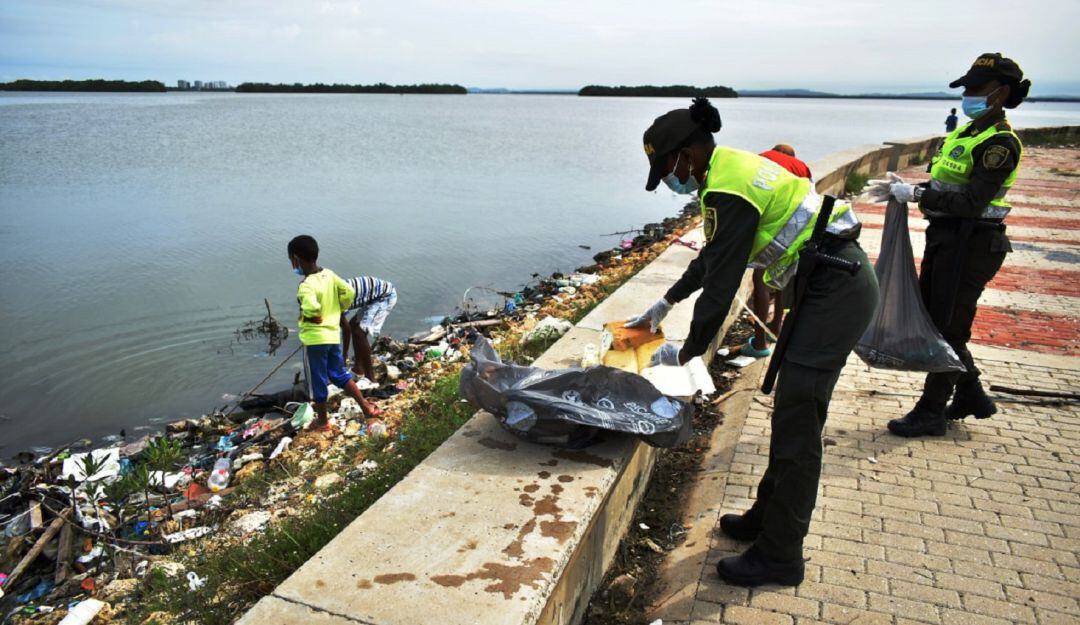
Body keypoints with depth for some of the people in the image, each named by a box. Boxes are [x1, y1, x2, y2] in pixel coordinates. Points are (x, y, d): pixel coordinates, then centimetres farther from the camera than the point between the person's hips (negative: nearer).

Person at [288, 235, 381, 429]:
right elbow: (349, 293, 1)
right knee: (340, 375, 21)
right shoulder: (329, 274, 0)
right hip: (333, 334, 7)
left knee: (317, 382, 10)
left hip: (314, 338, -7)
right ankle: (366, 407, 19)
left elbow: (311, 309, -37)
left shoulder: (306, 286, -22)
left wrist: (305, 316, -16)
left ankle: (322, 421, 24)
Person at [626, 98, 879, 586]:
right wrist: (666, 302, 31)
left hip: (835, 294, -10)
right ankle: (769, 517, 31)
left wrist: (686, 352, -6)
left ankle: (780, 555, 8)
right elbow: (712, 257, 24)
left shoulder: (728, 190, -20)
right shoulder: (733, 166, 13)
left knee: (796, 425, -5)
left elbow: (721, 284, -19)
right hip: (836, 285, 10)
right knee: (793, 413, 16)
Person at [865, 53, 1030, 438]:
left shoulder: (1000, 142, -15)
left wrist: (915, 194, -24)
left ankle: (931, 412, 13)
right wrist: (903, 188, 1)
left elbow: (972, 202, -24)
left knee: (948, 327, 0)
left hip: (971, 244, -9)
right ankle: (971, 396, 33)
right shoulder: (965, 133, 12)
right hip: (945, 237, 9)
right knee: (931, 318, 16)